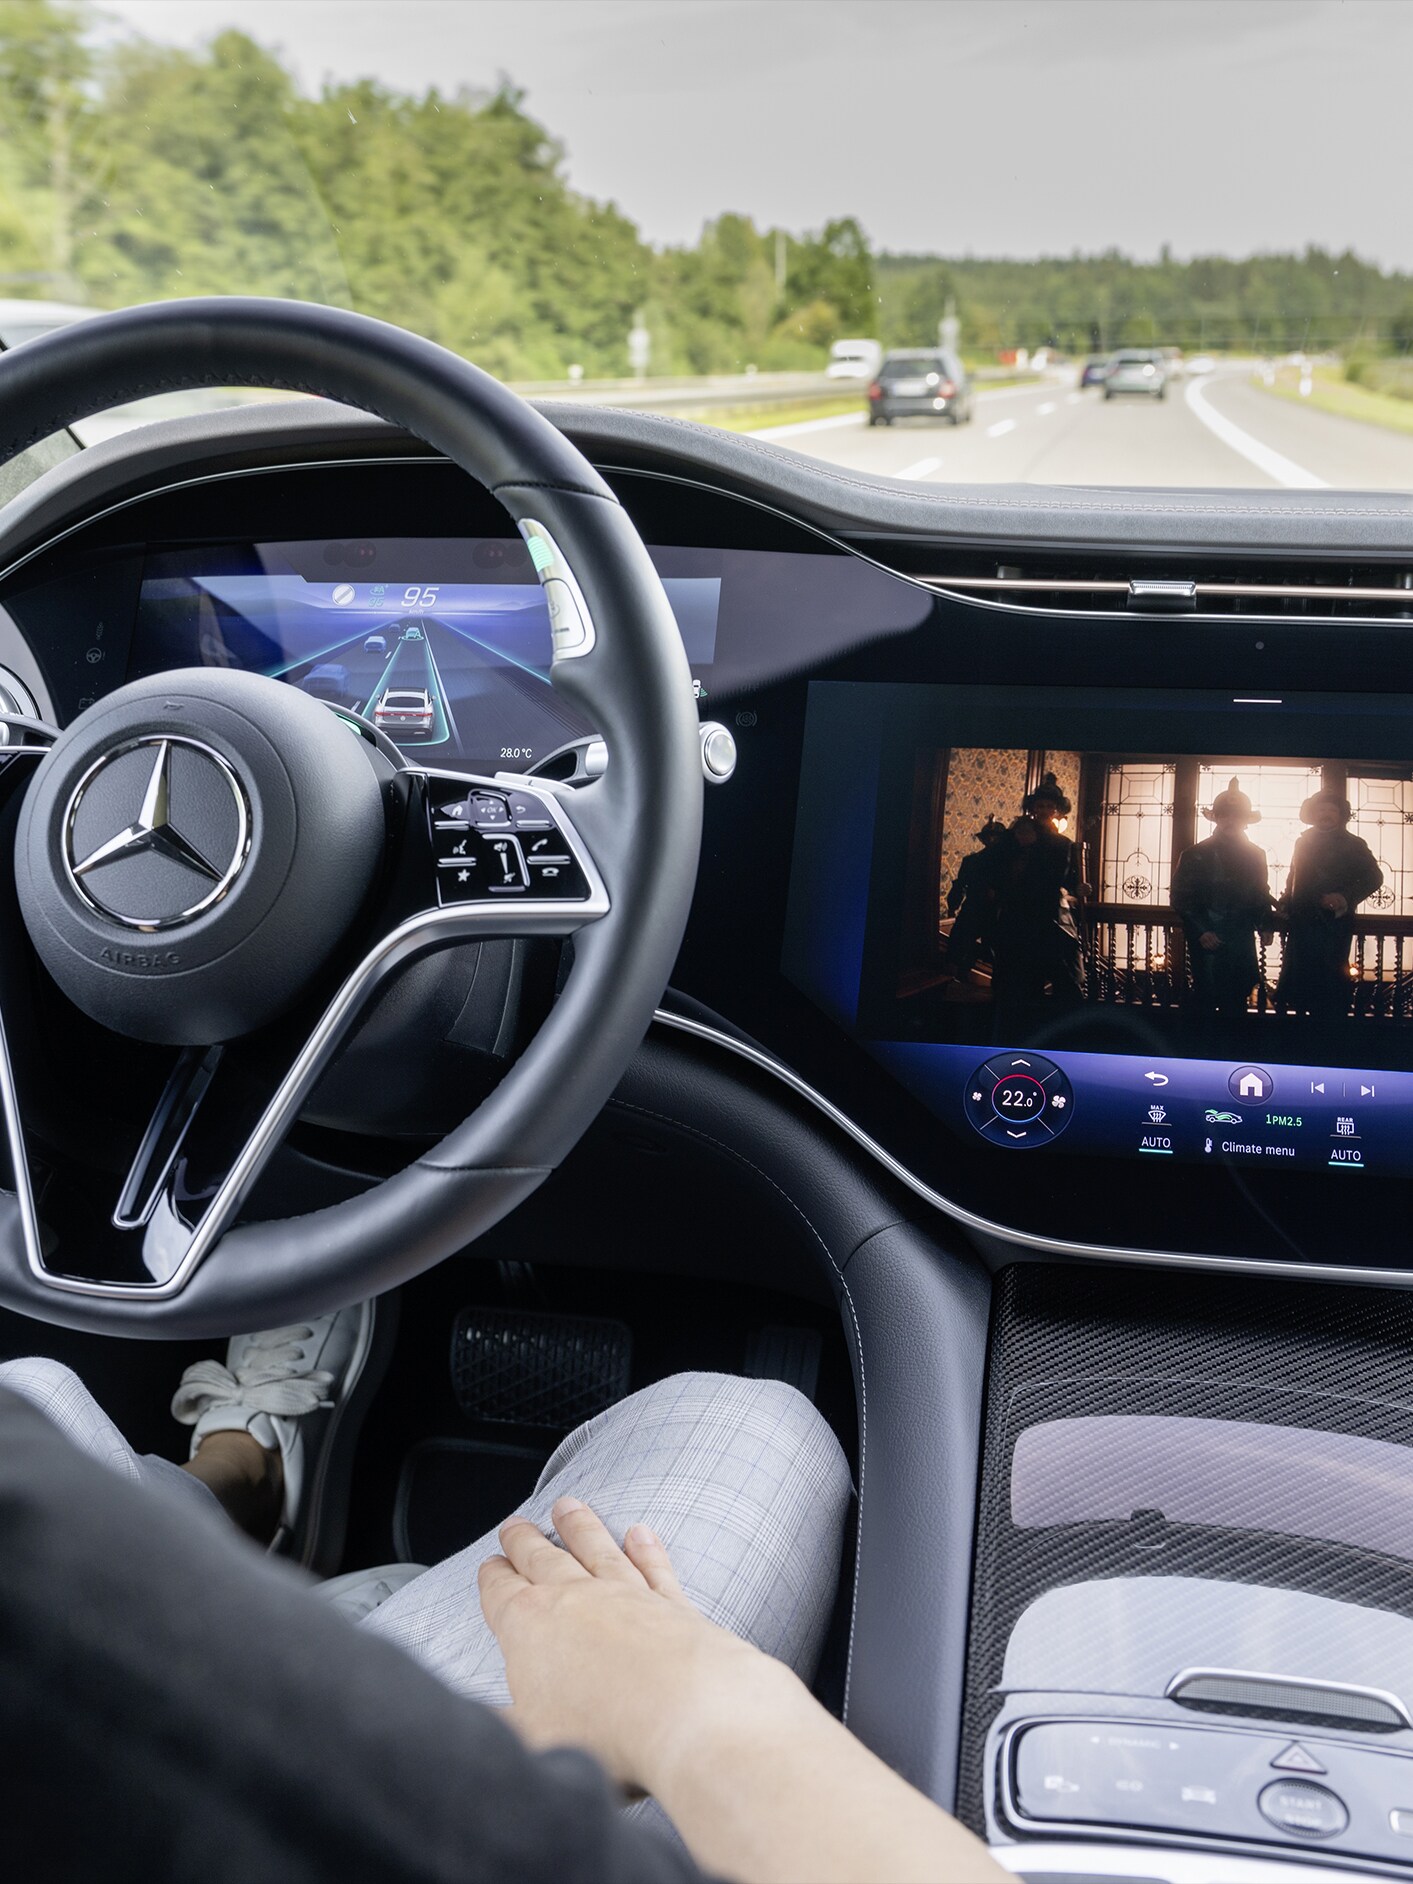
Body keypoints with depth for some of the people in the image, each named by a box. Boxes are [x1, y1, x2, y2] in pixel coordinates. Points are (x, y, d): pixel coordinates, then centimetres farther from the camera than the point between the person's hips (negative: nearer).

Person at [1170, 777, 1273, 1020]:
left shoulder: (1255, 855, 10)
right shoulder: (1196, 855, -3)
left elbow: (1261, 894, 17)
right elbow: (1181, 898, -6)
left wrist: (1264, 925, 3)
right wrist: (1200, 932, -15)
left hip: (1243, 942, 4)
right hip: (1208, 942, -4)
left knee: (1237, 1002, 8)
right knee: (1207, 1000, 1)